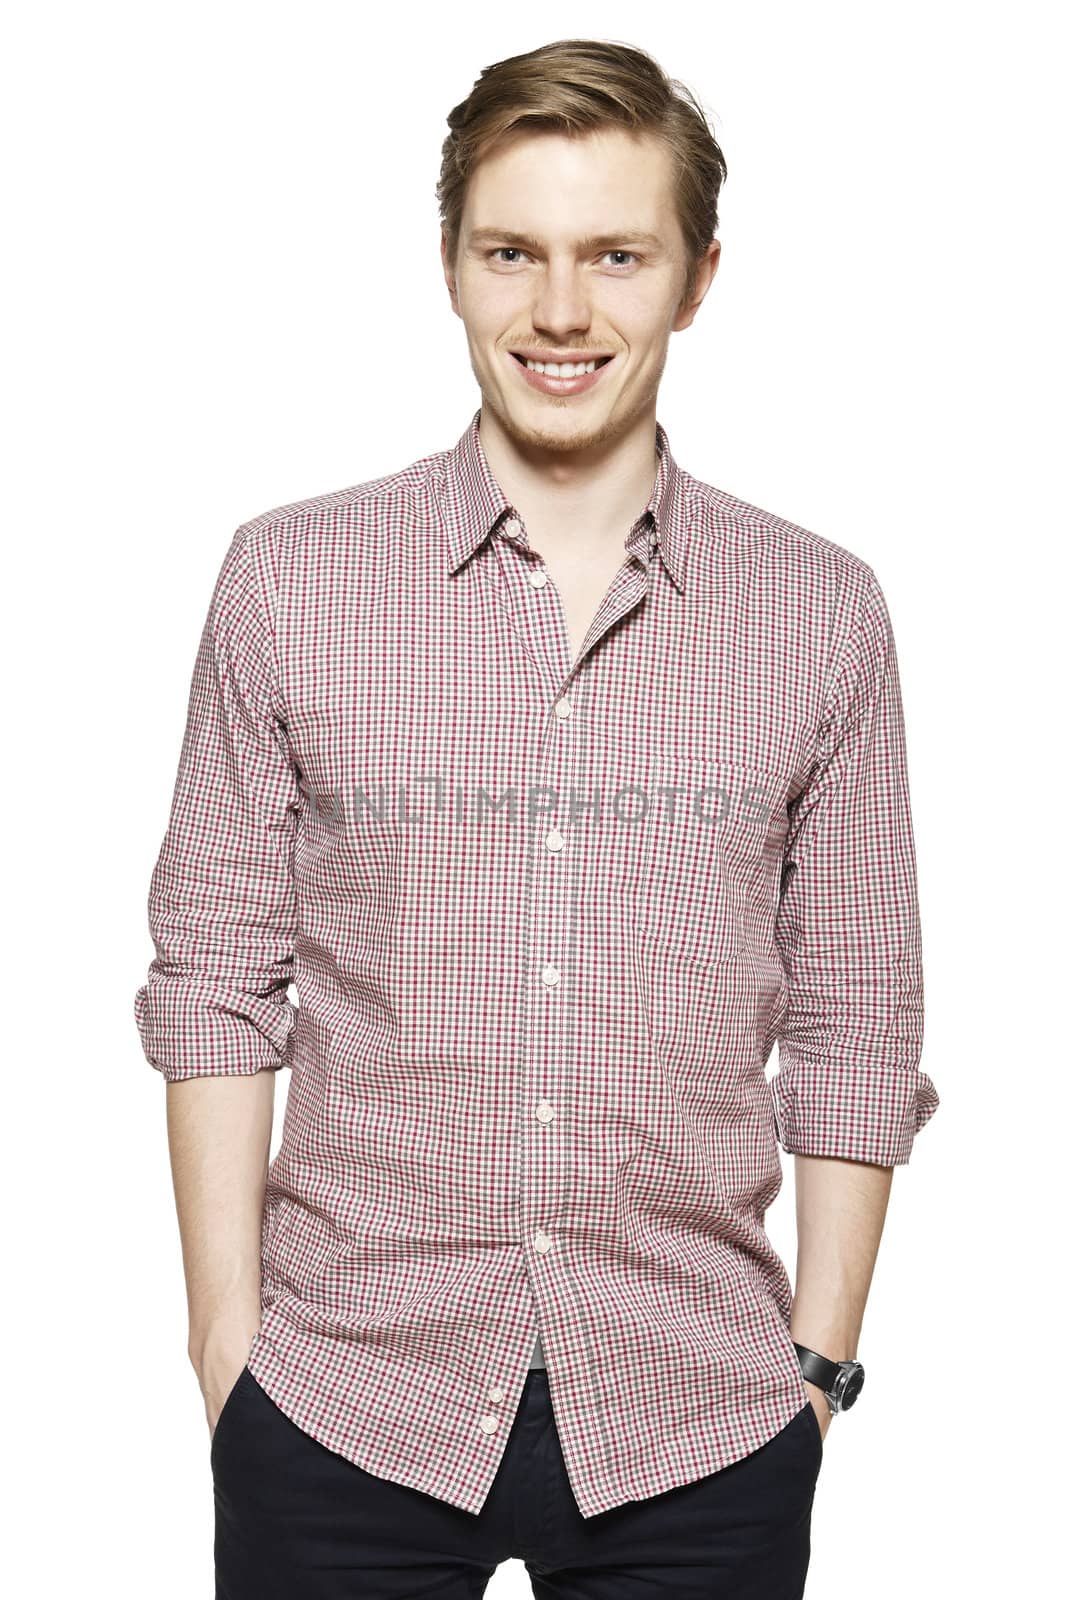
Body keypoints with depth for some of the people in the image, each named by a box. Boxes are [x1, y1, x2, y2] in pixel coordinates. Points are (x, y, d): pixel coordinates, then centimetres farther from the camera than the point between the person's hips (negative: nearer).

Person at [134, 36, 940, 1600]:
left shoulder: (824, 612, 0)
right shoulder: (290, 581, -2)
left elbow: (853, 1028, 4)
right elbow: (216, 983, 0)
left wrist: (819, 1360, 2)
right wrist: (226, 1351, -2)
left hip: (700, 1425, 1)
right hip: (342, 1407, 0)